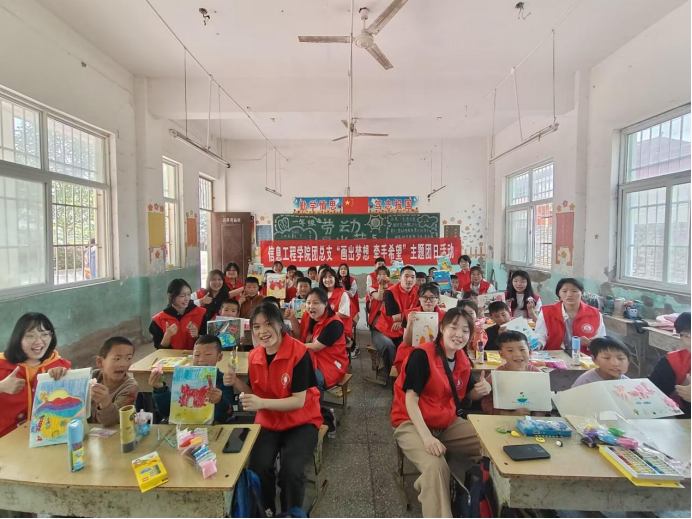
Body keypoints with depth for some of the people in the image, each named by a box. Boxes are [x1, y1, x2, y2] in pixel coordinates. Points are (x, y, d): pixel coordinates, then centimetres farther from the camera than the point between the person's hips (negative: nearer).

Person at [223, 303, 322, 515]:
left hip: (301, 423, -4)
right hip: (268, 422, 4)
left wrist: (262, 403, -34)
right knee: (258, 467, -19)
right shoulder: (254, 356, -4)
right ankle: (265, 512, 11)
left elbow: (299, 401, -22)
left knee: (291, 470, -24)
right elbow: (256, 396, 4)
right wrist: (236, 383, -15)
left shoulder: (299, 352, -22)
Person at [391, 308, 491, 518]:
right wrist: (427, 437, -34)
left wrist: (482, 390, -10)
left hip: (448, 423, 8)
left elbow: (468, 394, 15)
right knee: (436, 467, -33)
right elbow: (411, 398, -24)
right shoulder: (422, 355, -21)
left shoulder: (463, 360, 3)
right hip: (413, 424, -7)